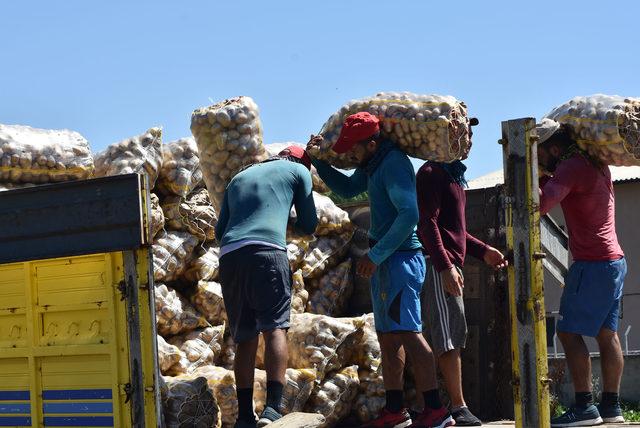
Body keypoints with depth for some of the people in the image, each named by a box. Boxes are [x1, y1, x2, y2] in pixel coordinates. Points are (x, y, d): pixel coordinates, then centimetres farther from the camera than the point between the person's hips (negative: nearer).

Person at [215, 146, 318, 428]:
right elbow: (309, 225, 22)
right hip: (267, 250, -4)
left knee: (245, 338, 8)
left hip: (228, 256, 5)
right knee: (275, 328, -9)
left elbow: (220, 230, 27)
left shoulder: (239, 177, 32)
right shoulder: (298, 171, 20)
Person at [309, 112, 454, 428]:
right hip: (384, 259, 11)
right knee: (387, 335, 12)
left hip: (400, 257, -11)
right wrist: (318, 160, 21)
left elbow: (409, 214, -25)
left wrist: (376, 254, -23)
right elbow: (347, 188, 34)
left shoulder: (393, 163, -16)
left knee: (407, 332, -17)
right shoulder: (372, 165, 15)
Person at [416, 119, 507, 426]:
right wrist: (445, 267, -22)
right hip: (439, 265, -10)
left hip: (449, 263, 10)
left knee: (444, 339, 7)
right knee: (450, 336, -11)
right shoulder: (432, 173, -7)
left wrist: (483, 251, 20)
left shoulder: (453, 175, 23)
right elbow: (427, 223, -16)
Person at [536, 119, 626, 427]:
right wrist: (546, 176, 13)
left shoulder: (571, 168, -14)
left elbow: (540, 204, -28)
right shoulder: (596, 165, 15)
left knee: (569, 332, -8)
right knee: (606, 334, 10)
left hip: (592, 264, -10)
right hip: (614, 260, 10)